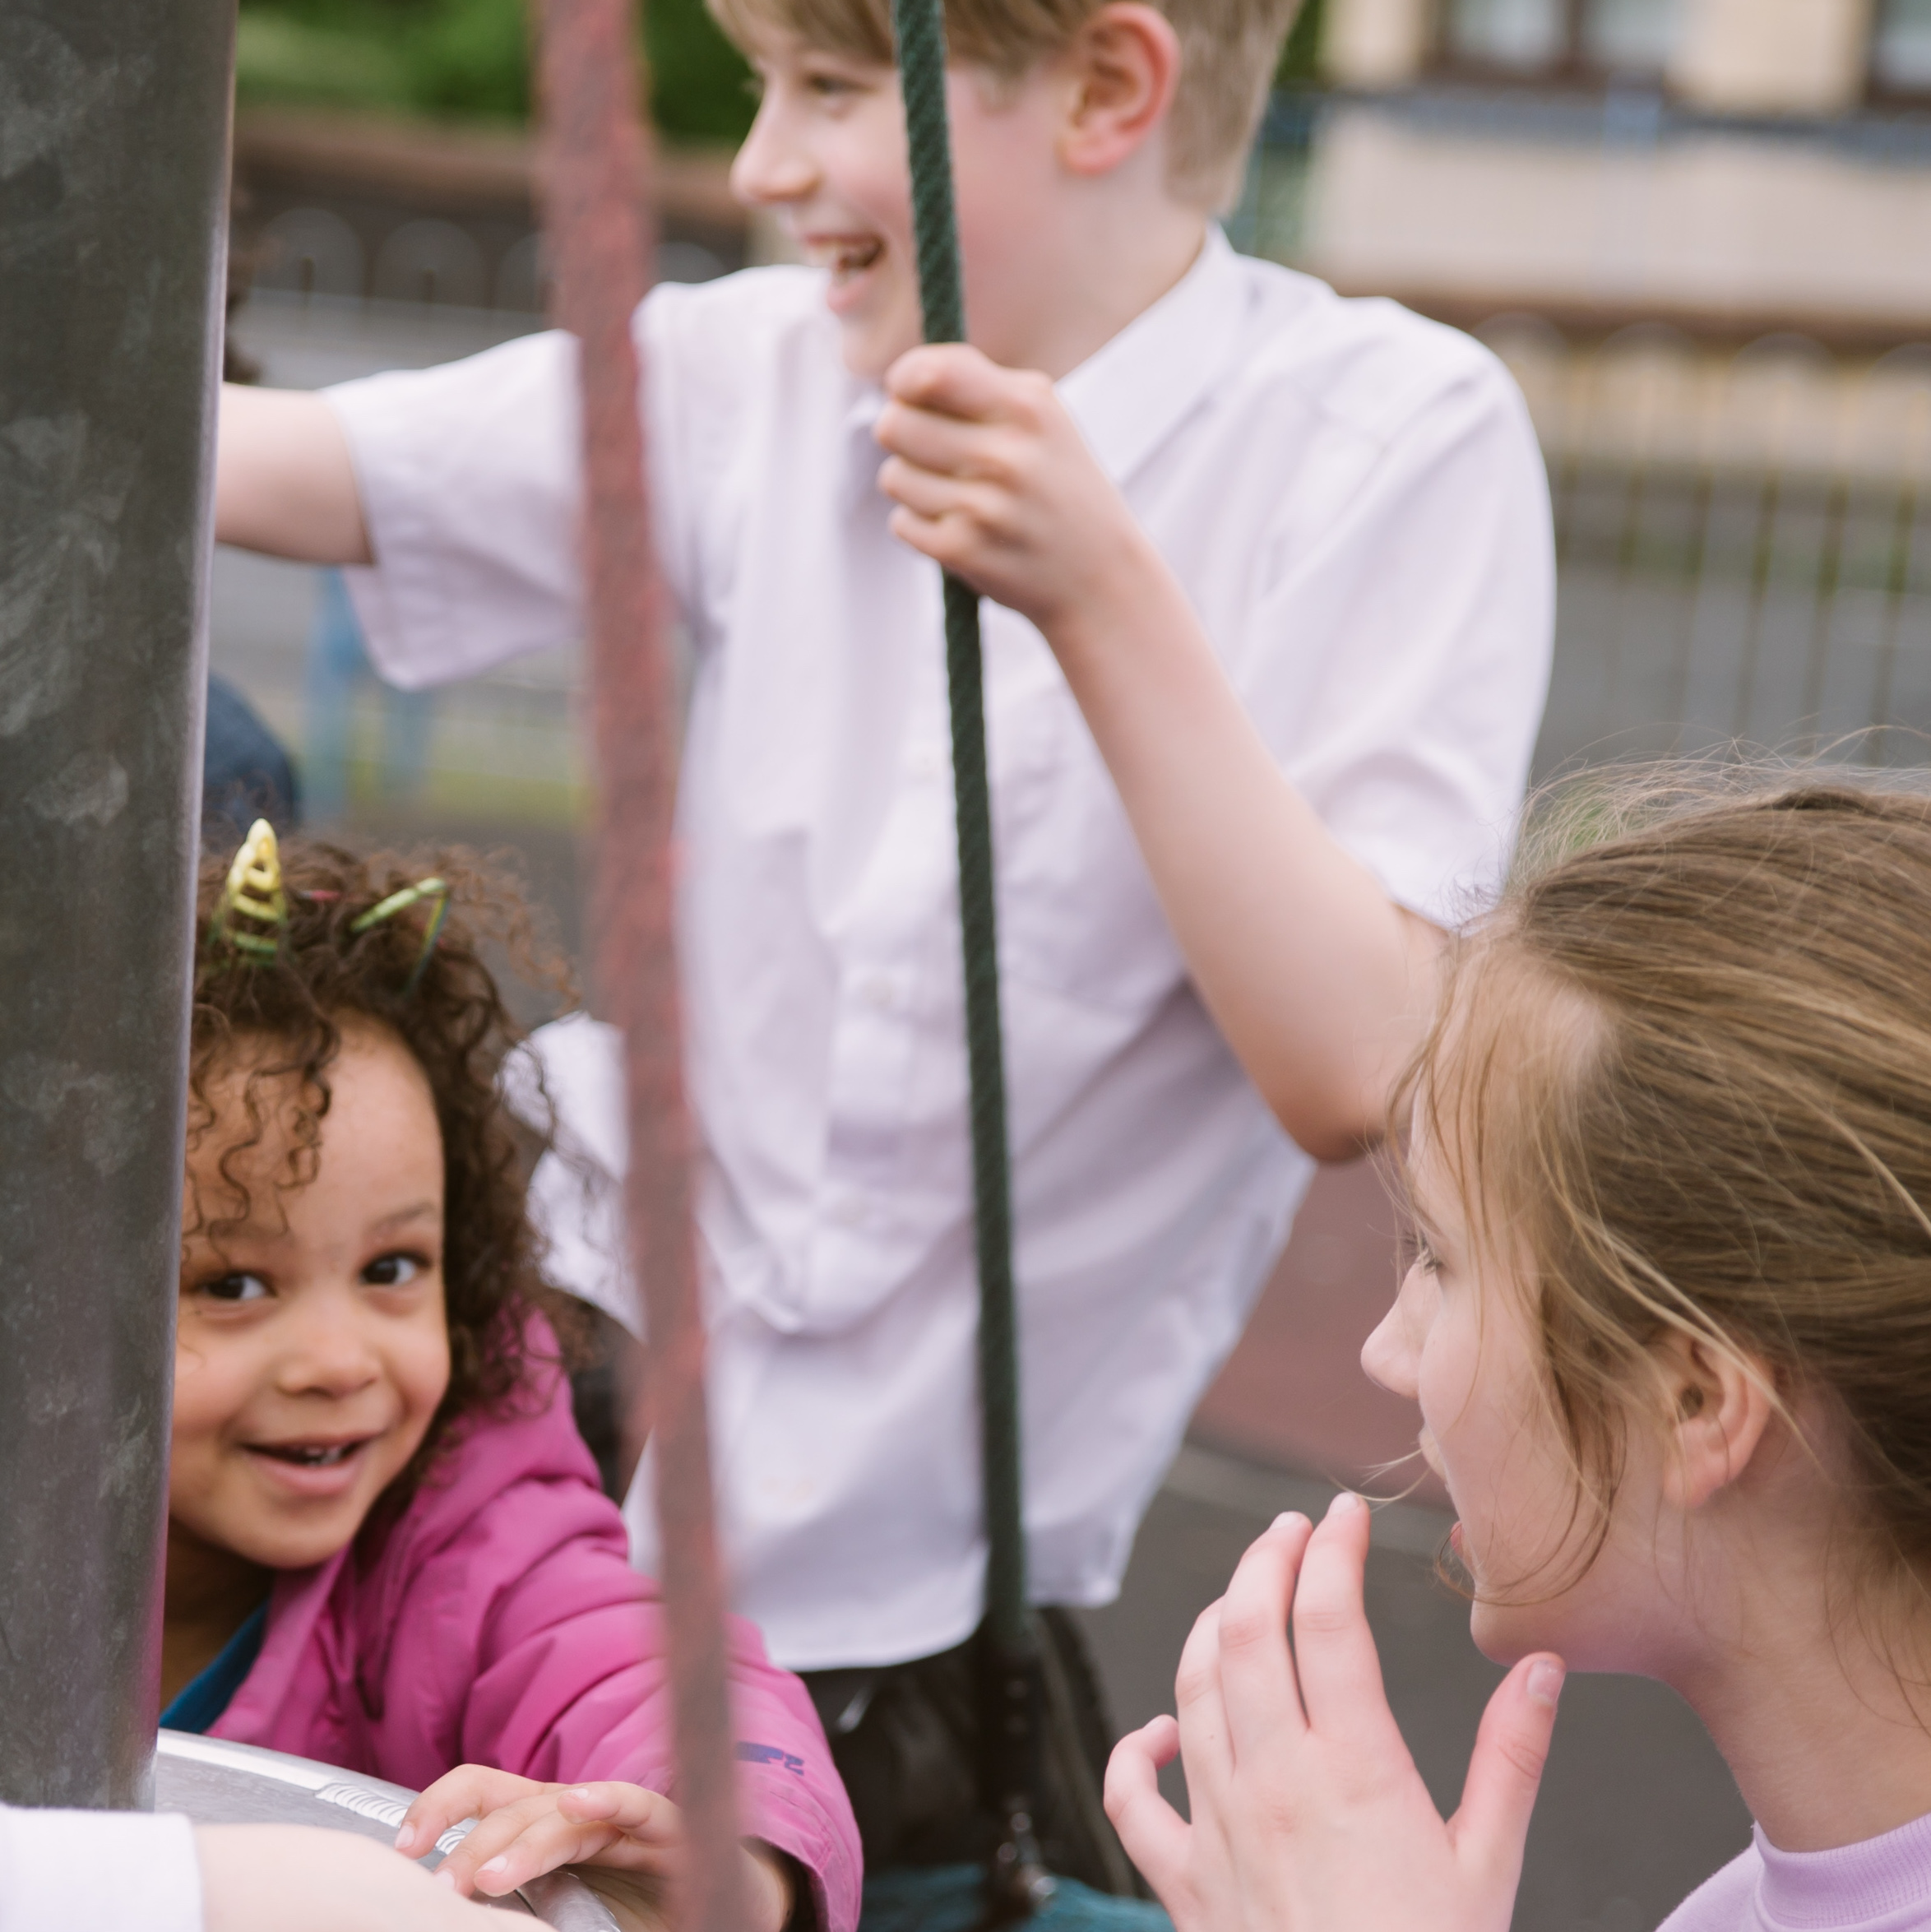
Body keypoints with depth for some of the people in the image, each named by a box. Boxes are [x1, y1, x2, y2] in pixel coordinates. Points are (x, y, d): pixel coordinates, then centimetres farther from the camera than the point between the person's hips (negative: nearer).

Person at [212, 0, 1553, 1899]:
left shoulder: (1394, 440, -14)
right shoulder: (759, 375, -3)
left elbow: (1351, 1071, -23)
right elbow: (243, 462, -3)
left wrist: (1105, 600, -29)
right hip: (590, 1340, 3)